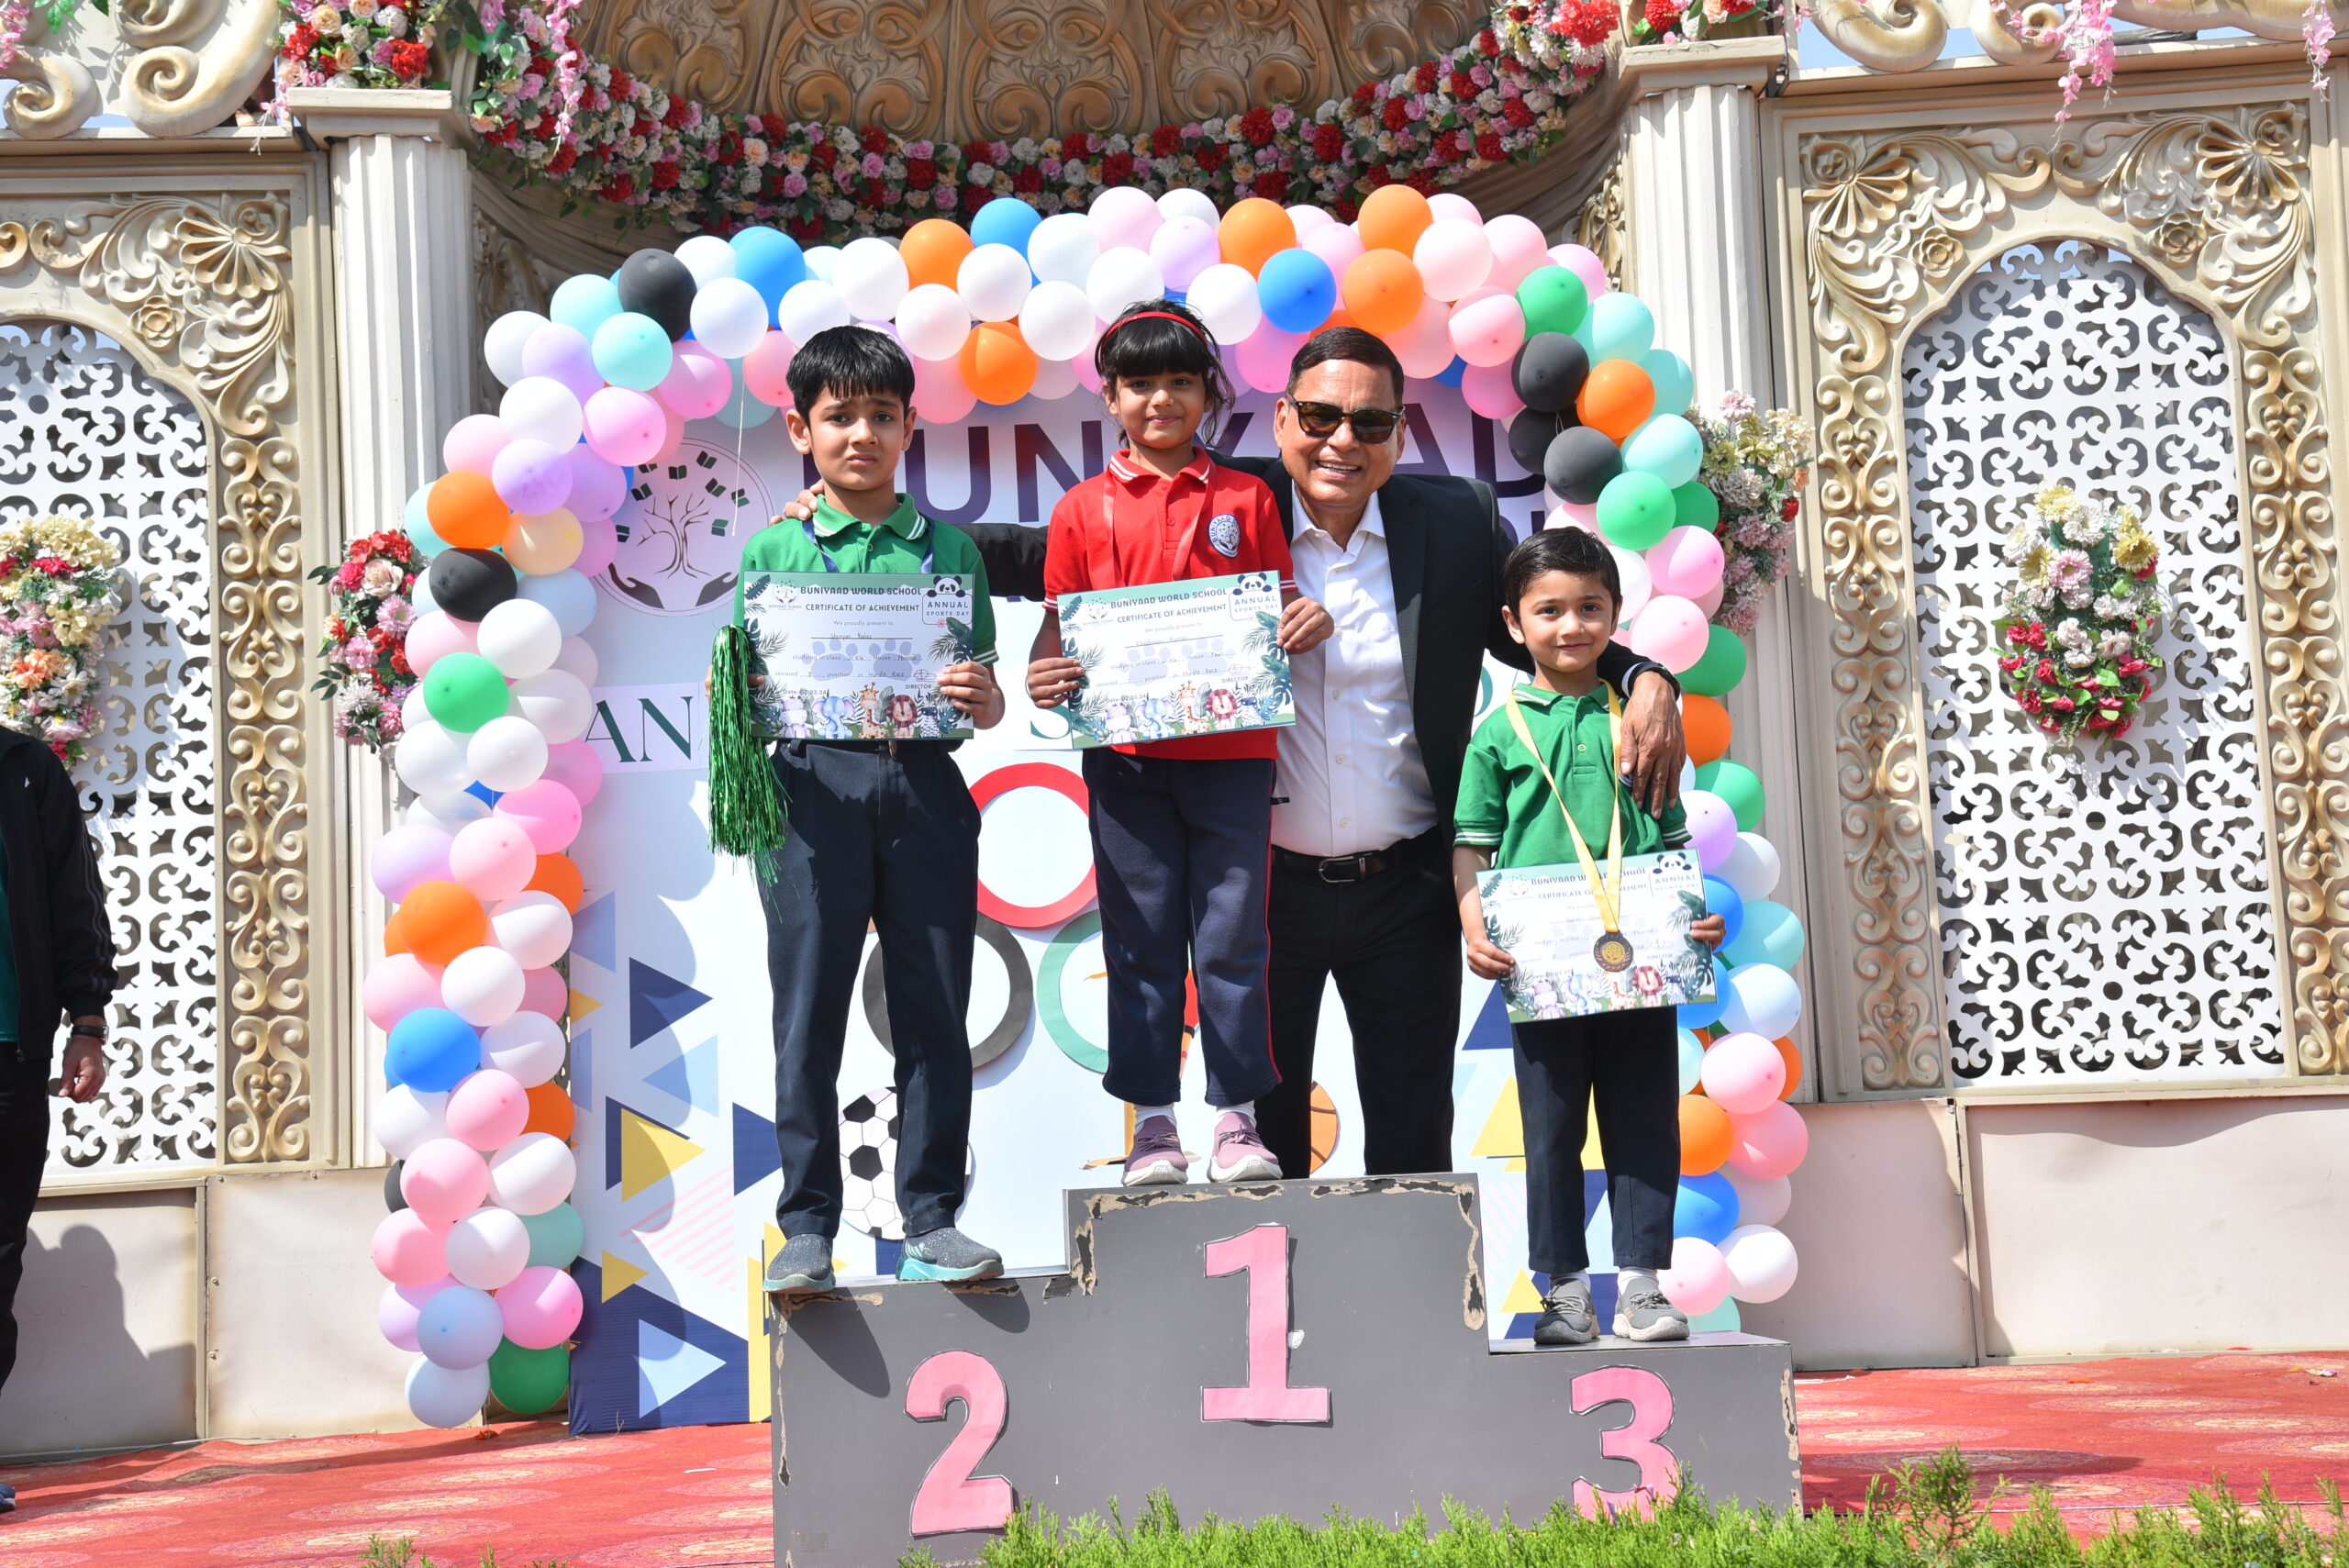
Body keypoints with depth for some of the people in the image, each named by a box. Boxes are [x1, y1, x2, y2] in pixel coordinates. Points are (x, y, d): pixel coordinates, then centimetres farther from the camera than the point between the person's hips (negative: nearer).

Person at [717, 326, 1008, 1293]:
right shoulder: (774, 553, 10)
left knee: (934, 1011, 2)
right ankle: (806, 1229, 7)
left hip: (924, 787, 1)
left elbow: (986, 705, 13)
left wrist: (977, 697, -9)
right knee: (809, 1014, 0)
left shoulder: (948, 550, 14)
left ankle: (931, 1221, 10)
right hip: (815, 786, -1)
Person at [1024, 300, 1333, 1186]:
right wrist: (1044, 678, -12)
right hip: (1125, 755, 0)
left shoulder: (1247, 500, 10)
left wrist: (1308, 622, -10)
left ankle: (1238, 1115, 11)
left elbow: (1279, 613, 12)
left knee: (1232, 937, 2)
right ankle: (1151, 1120, 12)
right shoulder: (1083, 511, 8)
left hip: (1233, 752, 0)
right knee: (1142, 940, 4)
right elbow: (1061, 627, 8)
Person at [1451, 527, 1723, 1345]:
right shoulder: (1500, 731, 5)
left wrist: (1700, 911, -2)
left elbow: (1674, 840, 13)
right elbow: (1472, 847, 3)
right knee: (1553, 1130, 6)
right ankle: (1563, 1286, 14)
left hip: (1641, 962, 2)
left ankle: (1642, 1279, 12)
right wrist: (1475, 927, -11)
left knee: (1645, 1124, 4)